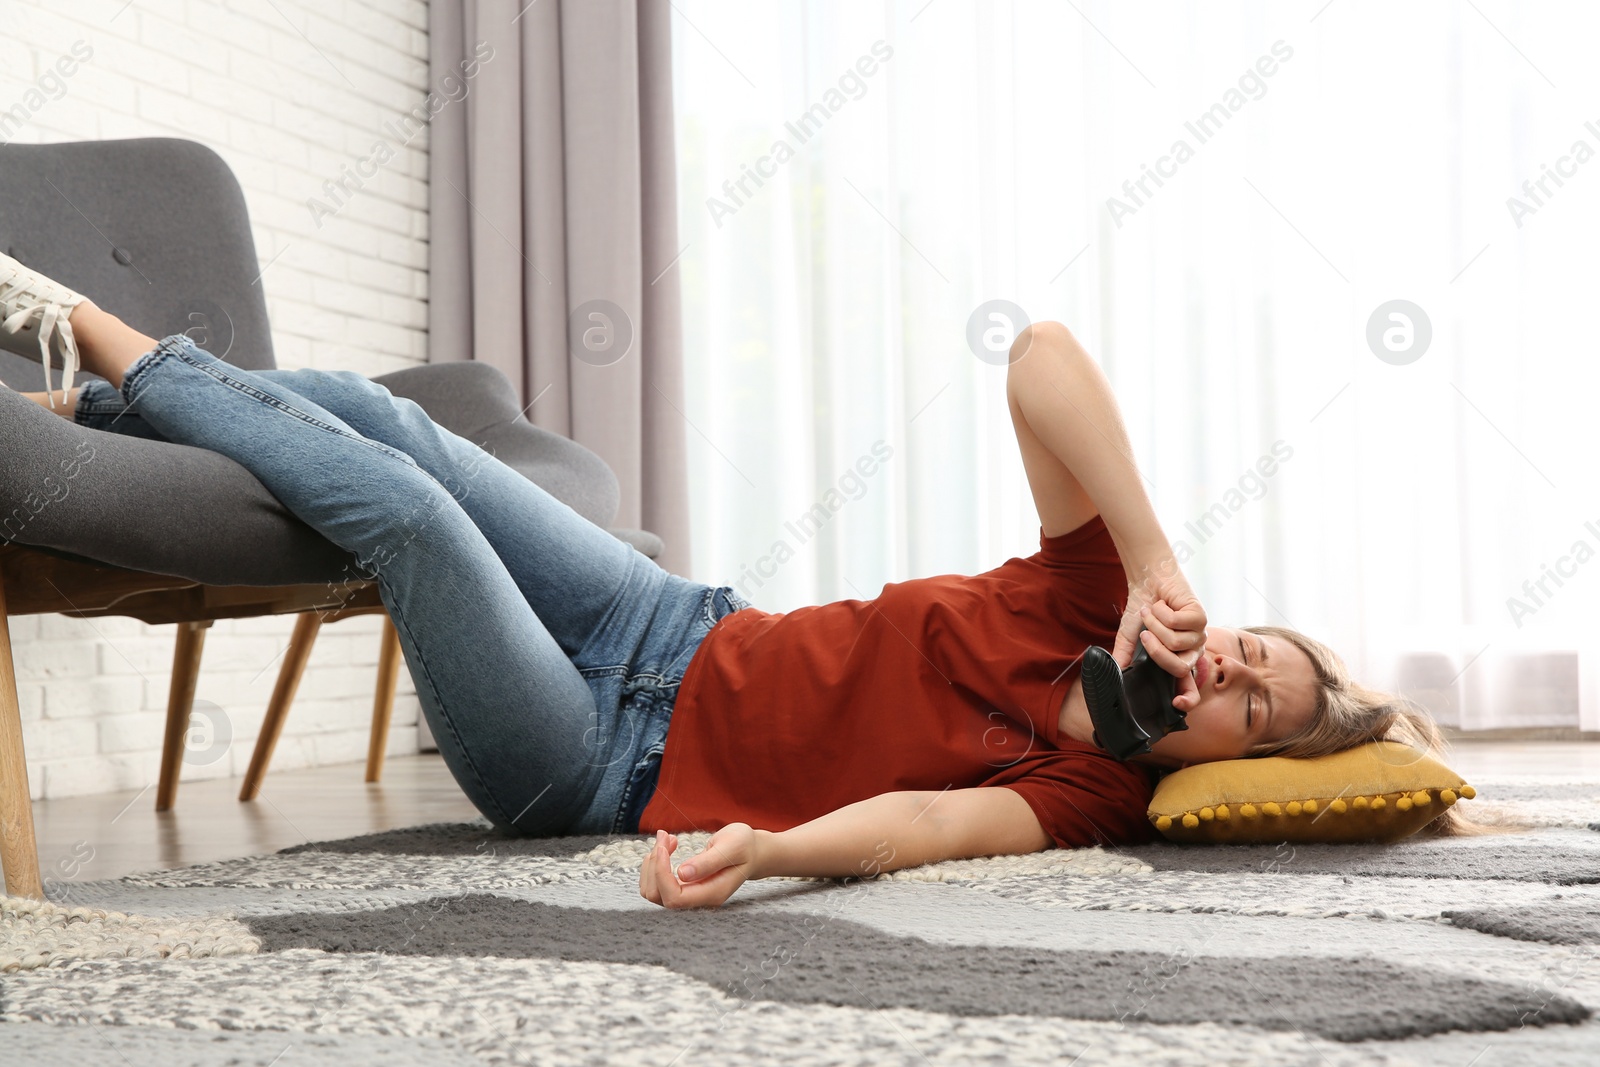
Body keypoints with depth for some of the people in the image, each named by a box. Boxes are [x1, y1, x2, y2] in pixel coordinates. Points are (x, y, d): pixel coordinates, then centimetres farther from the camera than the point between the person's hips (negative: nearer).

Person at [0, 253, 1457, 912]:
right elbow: (1041, 357, -19)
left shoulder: (1090, 795, -18)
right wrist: (1160, 560, -26)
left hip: (607, 774, -5)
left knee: (397, 502, -18)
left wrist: (757, 847, -56)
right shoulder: (1106, 600, -7)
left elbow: (921, 823, -37)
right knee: (360, 407, 2)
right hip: (679, 635, 5)